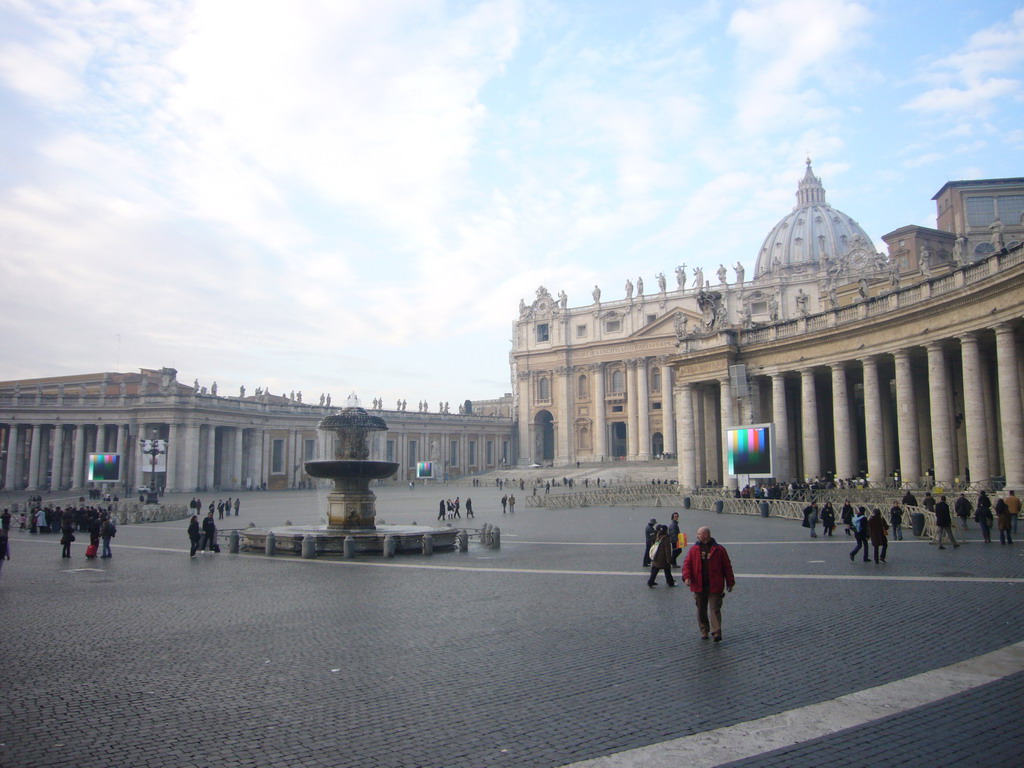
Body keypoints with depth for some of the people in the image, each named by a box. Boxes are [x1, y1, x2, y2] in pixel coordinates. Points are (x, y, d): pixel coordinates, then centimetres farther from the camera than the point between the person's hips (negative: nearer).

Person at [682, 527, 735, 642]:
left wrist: (730, 583, 3)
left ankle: (716, 633, -5)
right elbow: (687, 564, 3)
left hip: (715, 587, -3)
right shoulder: (694, 549, 5)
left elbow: (727, 567, 3)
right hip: (698, 586, 3)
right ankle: (704, 631, 23)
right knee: (701, 610, 11)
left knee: (715, 609, -6)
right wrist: (687, 576, -14)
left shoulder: (719, 549, -2)